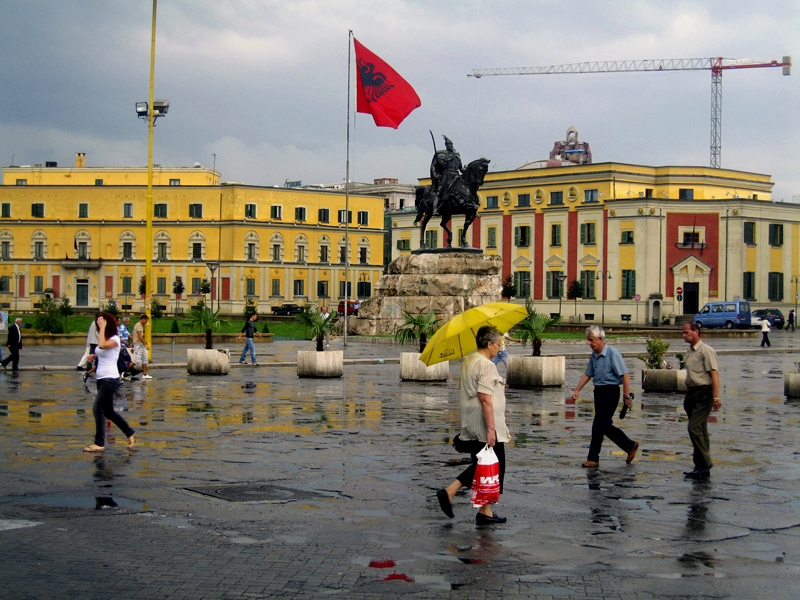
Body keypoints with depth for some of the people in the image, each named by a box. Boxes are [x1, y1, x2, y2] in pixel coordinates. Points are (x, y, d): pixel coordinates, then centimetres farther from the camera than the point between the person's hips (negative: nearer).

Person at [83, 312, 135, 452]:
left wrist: (103, 328, -28)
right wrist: (94, 356, 10)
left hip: (110, 379, -10)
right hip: (101, 379, 10)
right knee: (108, 411, 15)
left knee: (97, 409, -11)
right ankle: (130, 434, 28)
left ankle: (99, 444, -7)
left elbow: (102, 345, -35)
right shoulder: (105, 339, 13)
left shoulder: (114, 340, -14)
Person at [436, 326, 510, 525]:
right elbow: (485, 399, -23)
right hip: (485, 426, -9)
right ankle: (485, 512, 9)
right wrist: (491, 429, -23)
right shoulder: (486, 366, -17)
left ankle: (449, 491, 7)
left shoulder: (467, 361, 13)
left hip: (470, 427, 9)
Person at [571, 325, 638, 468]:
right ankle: (630, 446, 27)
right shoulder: (594, 355, 9)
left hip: (610, 392, -8)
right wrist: (577, 390, 13)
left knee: (598, 425, -6)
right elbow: (588, 374, 21)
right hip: (599, 392, 8)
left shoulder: (612, 353, -15)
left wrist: (626, 396, -19)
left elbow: (625, 375, -17)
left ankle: (593, 459, 1)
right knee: (606, 426, 12)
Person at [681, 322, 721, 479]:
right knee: (700, 431, 10)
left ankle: (705, 463, -11)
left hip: (703, 394, -9)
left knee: (695, 427, -16)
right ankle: (701, 468, 14)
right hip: (692, 394, 9)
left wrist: (716, 398, -23)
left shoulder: (706, 351, -11)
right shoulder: (690, 352, 16)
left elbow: (714, 374, -17)